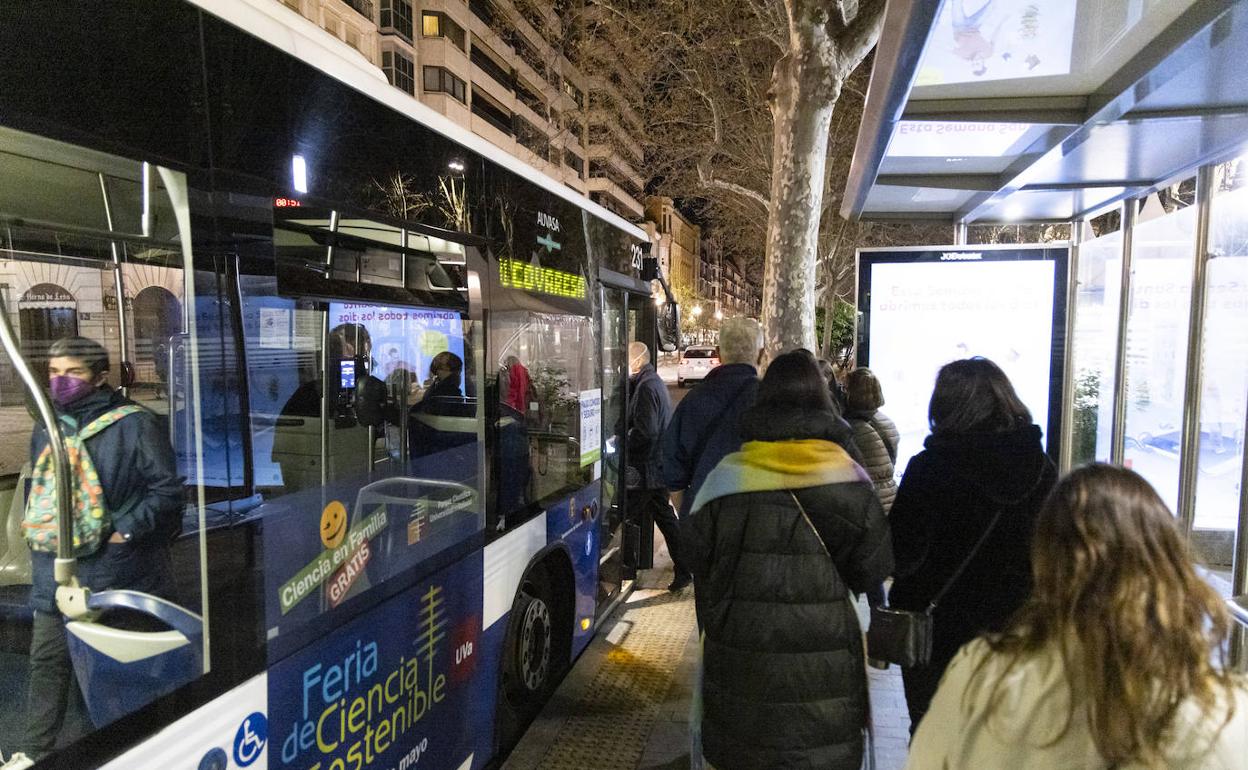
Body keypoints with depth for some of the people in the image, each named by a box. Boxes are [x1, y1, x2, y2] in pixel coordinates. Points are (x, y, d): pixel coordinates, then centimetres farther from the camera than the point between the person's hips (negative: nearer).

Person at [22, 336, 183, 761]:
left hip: (120, 572, -5)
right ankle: (37, 751, 29)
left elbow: (167, 488, -13)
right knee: (48, 662, 12)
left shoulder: (134, 423, -11)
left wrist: (125, 531, -16)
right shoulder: (45, 428, 10)